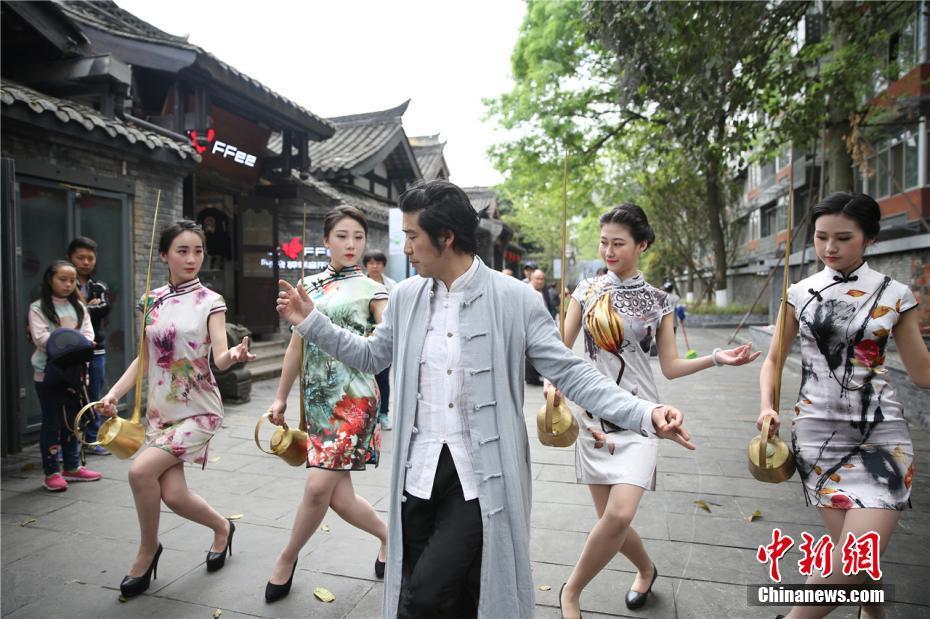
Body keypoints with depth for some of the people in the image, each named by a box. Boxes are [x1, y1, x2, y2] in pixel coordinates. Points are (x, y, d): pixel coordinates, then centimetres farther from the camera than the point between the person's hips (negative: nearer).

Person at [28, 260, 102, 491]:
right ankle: (51, 472, 9)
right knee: (51, 423, 1)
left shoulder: (78, 307, 11)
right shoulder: (38, 307, -2)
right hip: (48, 372, -4)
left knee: (73, 420, 12)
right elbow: (40, 337, -14)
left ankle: (72, 467, 23)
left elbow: (88, 334, 2)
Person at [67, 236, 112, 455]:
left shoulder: (100, 287, 13)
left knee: (94, 397, 12)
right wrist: (88, 306, -11)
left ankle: (93, 440, 23)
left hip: (95, 350, 4)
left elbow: (105, 308, -5)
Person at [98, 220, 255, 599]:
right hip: (160, 409, 5)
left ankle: (148, 549, 10)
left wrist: (235, 355, -39)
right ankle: (222, 527, 28)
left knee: (141, 471, -18)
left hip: (199, 410, -4)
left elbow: (220, 359, -17)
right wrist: (113, 393, -2)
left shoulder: (210, 302, -7)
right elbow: (145, 359, 10)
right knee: (173, 495, -3)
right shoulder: (150, 302, 6)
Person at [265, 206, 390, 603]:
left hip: (354, 396, -4)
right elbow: (297, 346, 15)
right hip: (317, 398, 4)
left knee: (319, 486, -11)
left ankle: (287, 558, 18)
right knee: (339, 499, 4)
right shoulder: (308, 285, 11)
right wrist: (281, 397, 15)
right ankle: (388, 536, 32)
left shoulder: (372, 290, 0)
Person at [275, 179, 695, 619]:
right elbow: (370, 357, 17)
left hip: (481, 475, -4)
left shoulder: (515, 299, -10)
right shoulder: (406, 296, 4)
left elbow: (569, 372, -8)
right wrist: (311, 321, 11)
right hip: (419, 469, 5)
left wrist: (644, 414, -20)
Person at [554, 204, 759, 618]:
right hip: (594, 415, 2)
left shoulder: (658, 301, 3)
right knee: (609, 517, 6)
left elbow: (670, 366, 6)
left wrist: (716, 358, -8)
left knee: (620, 515, -19)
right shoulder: (587, 290, 4)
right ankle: (646, 569, 40)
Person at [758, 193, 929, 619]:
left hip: (880, 434, 0)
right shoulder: (801, 293, 3)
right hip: (818, 432, 1)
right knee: (850, 555, 4)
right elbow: (773, 360, 10)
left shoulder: (894, 295, 1)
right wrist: (767, 407, -4)